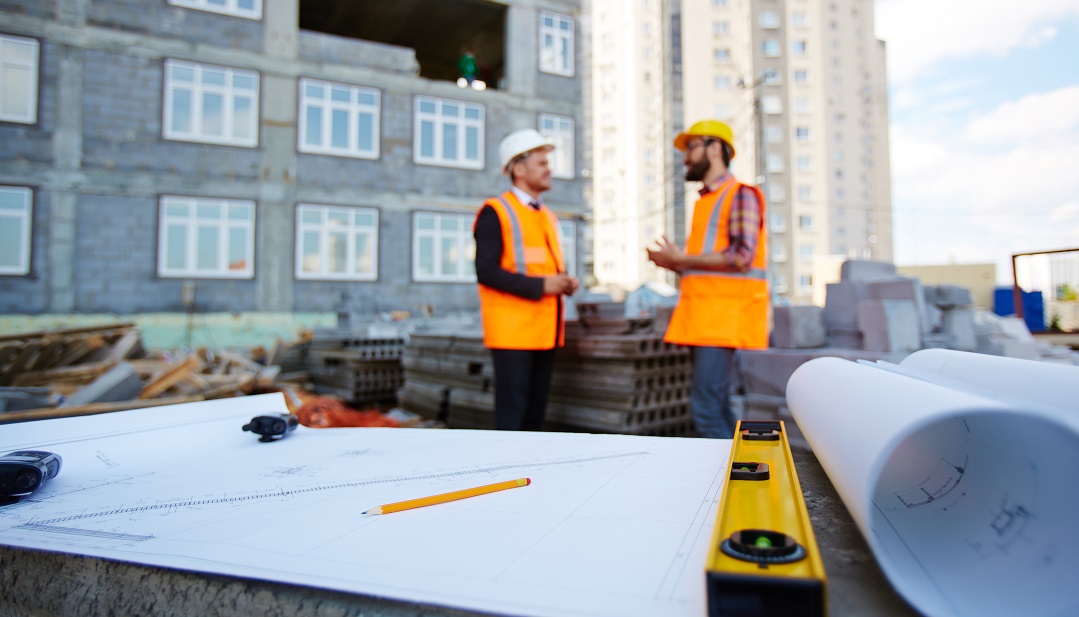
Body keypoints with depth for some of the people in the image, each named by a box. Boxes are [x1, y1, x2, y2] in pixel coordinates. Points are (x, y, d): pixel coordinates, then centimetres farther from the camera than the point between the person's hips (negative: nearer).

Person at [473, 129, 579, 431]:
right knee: (512, 405, -4)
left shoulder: (547, 216, 18)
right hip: (512, 331, -7)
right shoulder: (494, 212, -6)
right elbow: (486, 272, -15)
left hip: (544, 331, 8)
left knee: (537, 404, 12)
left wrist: (565, 282, 2)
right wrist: (539, 286, -20)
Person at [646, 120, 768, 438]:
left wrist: (683, 258, -11)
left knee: (706, 406, -14)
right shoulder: (705, 201, 21)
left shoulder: (740, 195, -4)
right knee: (717, 407, 9)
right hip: (704, 317, 9)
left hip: (724, 317, -9)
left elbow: (741, 257, -17)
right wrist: (673, 264, 7)